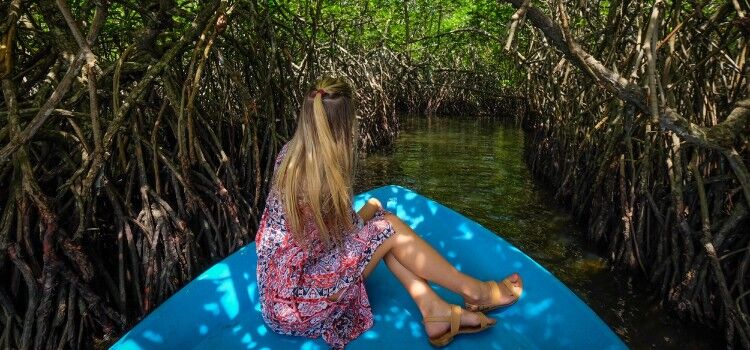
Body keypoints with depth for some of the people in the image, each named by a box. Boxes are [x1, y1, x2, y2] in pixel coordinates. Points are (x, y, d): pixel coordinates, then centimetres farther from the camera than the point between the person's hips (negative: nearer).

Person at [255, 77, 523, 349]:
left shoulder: (289, 154, -3)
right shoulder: (324, 175, -28)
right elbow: (351, 233, -10)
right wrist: (371, 209, 7)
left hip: (283, 280, 8)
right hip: (296, 303, -8)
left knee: (379, 224, 3)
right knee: (390, 229, -9)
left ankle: (435, 312, 3)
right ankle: (477, 292, 8)